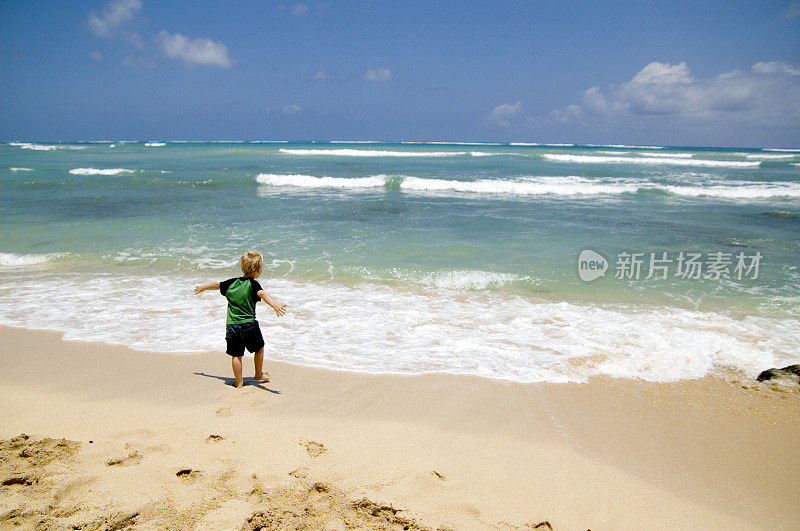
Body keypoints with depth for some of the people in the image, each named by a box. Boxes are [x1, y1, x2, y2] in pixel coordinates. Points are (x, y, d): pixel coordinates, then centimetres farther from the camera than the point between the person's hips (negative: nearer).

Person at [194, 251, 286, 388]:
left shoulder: (232, 283, 7)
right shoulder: (253, 284, -10)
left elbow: (217, 285, 25)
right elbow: (262, 294, -30)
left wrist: (203, 287, 45)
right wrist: (275, 305, -47)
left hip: (231, 326, 4)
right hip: (249, 325, -4)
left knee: (236, 355, 11)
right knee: (259, 348, 18)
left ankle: (239, 382, 17)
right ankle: (259, 375, 32)